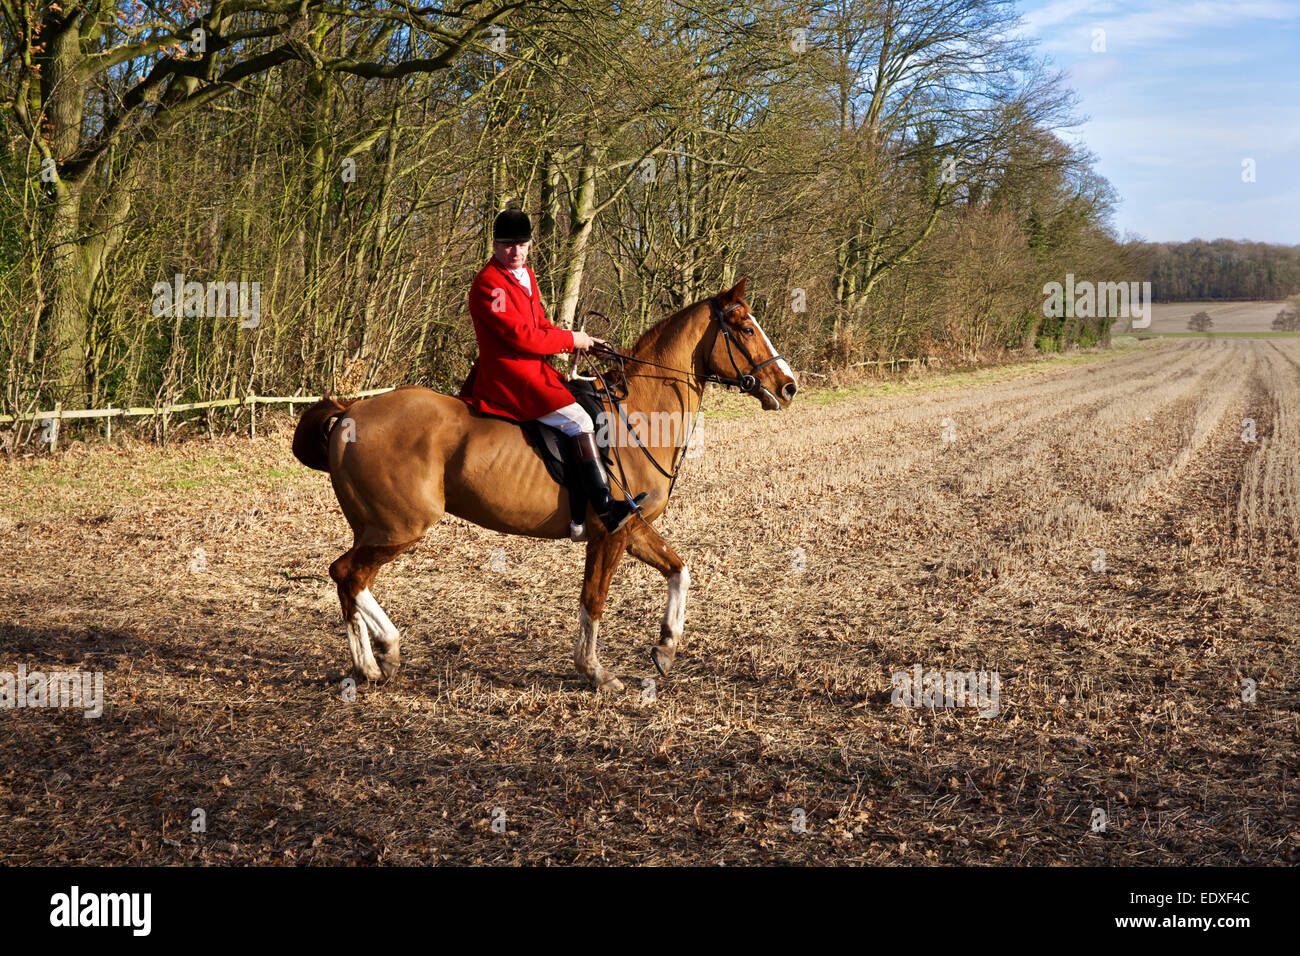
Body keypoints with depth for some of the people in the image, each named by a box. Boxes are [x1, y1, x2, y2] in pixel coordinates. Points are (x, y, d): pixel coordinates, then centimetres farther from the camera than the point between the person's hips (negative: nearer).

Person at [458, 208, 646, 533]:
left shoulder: (525, 275, 17)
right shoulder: (489, 284, -15)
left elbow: (540, 326, 21)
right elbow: (521, 336, -21)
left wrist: (583, 342, 5)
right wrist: (571, 340, -11)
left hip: (534, 369, 10)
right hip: (509, 377, -10)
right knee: (578, 420, -20)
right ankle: (605, 507, -21)